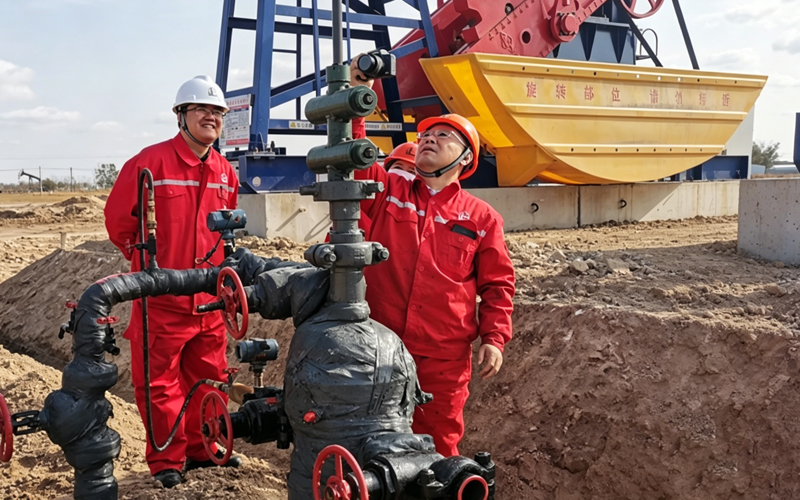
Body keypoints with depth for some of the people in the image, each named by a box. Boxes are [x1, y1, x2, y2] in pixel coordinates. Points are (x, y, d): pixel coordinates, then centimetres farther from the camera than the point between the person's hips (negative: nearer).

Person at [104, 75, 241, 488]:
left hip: (210, 299, 6)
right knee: (160, 380, 2)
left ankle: (201, 449, 30)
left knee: (208, 377, 14)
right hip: (161, 298, -5)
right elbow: (118, 221, -3)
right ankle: (166, 460, 17)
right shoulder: (151, 162, -12)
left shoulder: (225, 173, 7)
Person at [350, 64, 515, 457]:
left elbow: (497, 284, 8)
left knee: (440, 445, 9)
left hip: (444, 357, 0)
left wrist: (494, 338, -2)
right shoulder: (387, 192, 7)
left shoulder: (482, 218, 6)